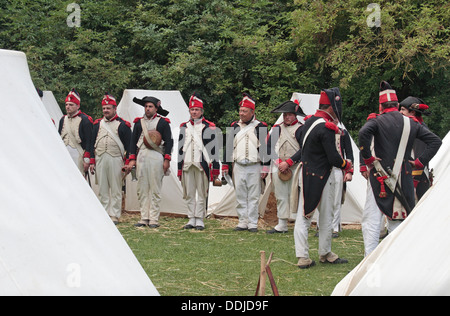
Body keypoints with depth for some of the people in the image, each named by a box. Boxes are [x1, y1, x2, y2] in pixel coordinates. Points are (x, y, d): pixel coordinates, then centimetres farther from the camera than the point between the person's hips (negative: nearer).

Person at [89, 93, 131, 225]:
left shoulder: (122, 125, 0)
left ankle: (114, 215, 4)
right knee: (102, 189, 6)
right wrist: (92, 162, 7)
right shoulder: (97, 124, 12)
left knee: (115, 189, 0)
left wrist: (127, 163, -7)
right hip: (100, 159, 4)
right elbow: (92, 144, 14)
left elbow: (128, 145, -1)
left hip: (116, 160, -4)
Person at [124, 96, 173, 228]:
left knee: (155, 188, -3)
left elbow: (169, 141, 2)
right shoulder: (139, 122, 15)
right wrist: (132, 159, 5)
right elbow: (133, 141, 14)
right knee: (142, 189, 3)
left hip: (156, 157, -4)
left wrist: (167, 160, -6)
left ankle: (154, 219, 0)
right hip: (141, 157, 4)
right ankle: (144, 218, 9)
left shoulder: (163, 122, 5)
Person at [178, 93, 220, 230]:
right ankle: (191, 219, 14)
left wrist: (215, 167, -5)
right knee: (189, 194, 6)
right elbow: (180, 148, 16)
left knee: (202, 193, -1)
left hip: (202, 165, -4)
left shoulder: (209, 127, 2)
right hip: (187, 165, 4)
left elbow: (214, 148, 0)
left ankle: (199, 219, 5)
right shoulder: (184, 127, 14)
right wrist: (179, 168, 12)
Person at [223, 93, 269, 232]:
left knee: (253, 197, 1)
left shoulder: (260, 127, -1)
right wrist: (225, 166, 9)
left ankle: (253, 223, 6)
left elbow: (265, 148, -3)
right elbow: (229, 146, 13)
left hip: (254, 167, -3)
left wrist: (265, 167, -8)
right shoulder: (234, 127, 10)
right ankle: (242, 222, 13)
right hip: (238, 167, 3)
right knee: (240, 196, 6)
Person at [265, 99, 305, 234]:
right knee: (281, 197, 6)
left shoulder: (301, 129, -2)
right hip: (278, 168, 4)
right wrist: (278, 162, -4)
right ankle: (282, 225, 10)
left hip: (295, 168, -4)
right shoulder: (277, 129, 12)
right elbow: (269, 147, 9)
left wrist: (288, 163, -13)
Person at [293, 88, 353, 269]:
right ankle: (325, 254, 20)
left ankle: (302, 257, 2)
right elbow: (333, 158, -19)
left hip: (305, 175, 8)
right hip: (322, 177, -8)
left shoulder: (309, 122, 8)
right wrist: (346, 165, 1)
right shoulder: (326, 127, -19)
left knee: (303, 216, 5)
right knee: (326, 217, 8)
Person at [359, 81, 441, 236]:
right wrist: (420, 162, 5)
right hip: (404, 178, 3)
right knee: (398, 220, 9)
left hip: (380, 177, -3)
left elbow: (364, 133, -25)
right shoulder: (411, 123, 9)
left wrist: (367, 158, -15)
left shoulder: (376, 120, -3)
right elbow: (435, 141, 7)